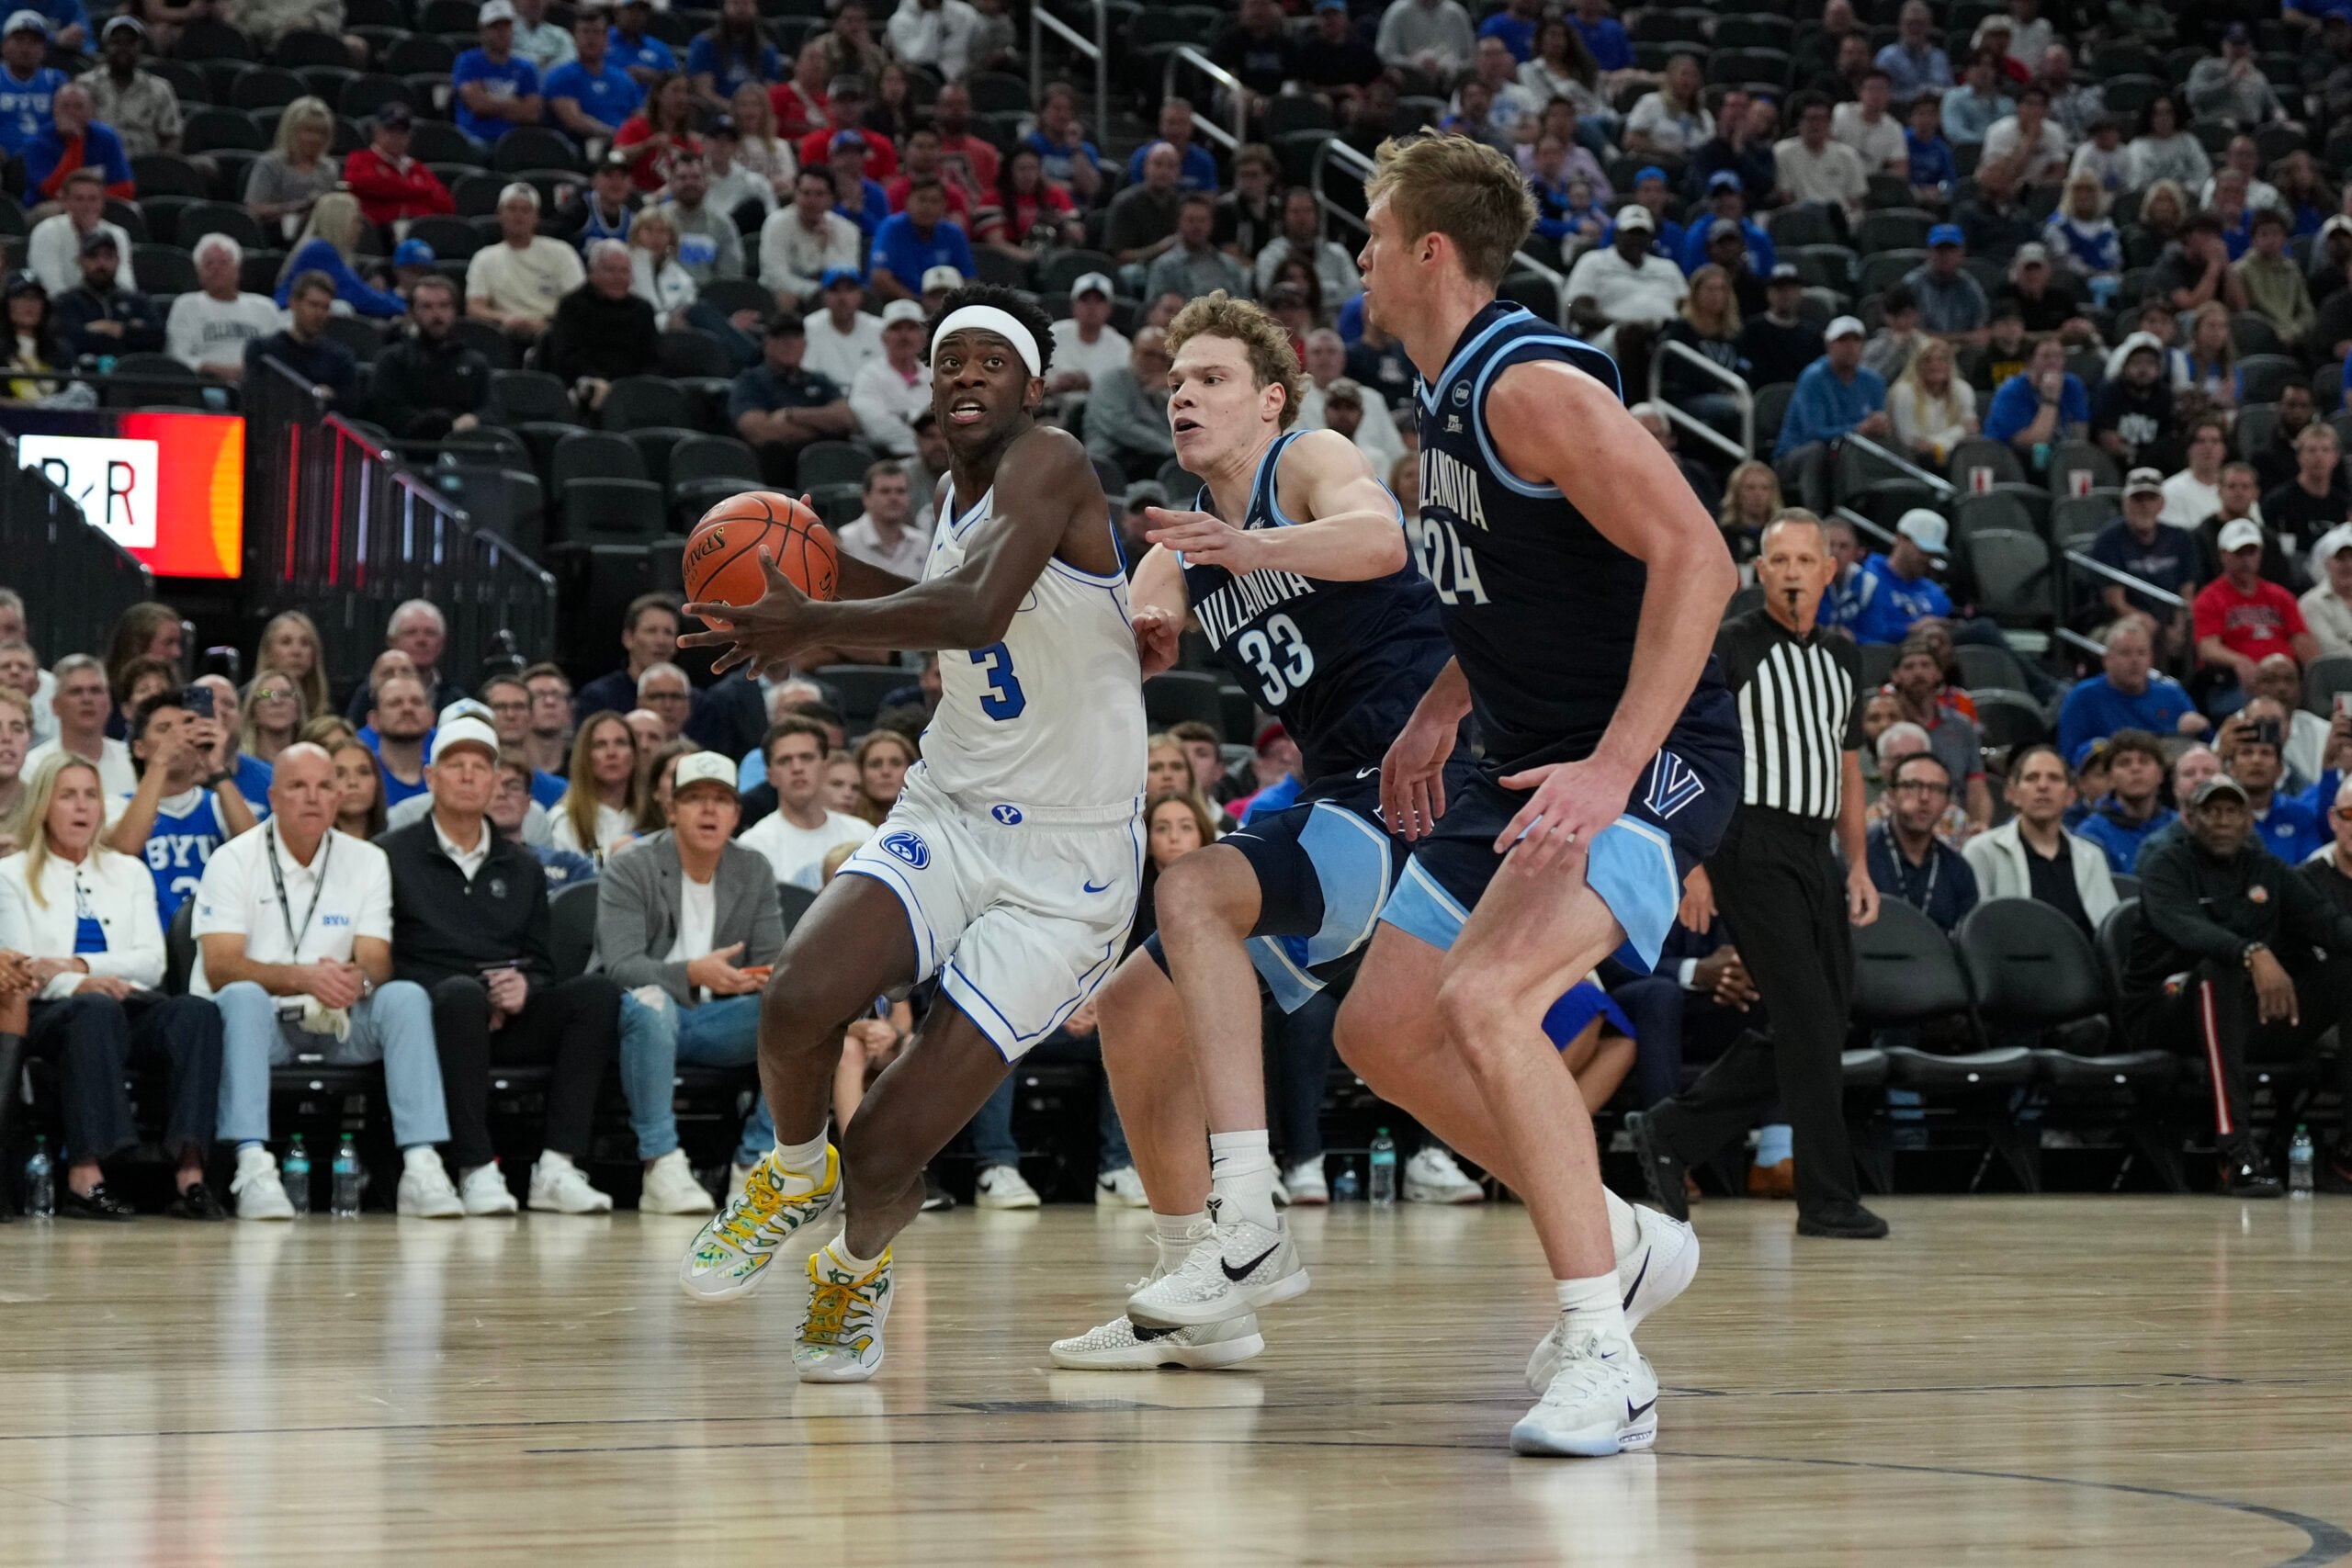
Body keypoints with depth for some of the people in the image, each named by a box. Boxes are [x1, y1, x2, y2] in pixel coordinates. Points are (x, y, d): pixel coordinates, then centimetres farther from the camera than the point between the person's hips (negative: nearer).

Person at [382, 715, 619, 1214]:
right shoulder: (394, 855, 9)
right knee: (461, 992, -39)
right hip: (433, 1011, -4)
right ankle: (476, 1171, -39)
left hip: (512, 1022, 4)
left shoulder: (521, 868, 24)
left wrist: (524, 988, -5)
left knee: (596, 991, -24)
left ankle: (556, 1169, -31)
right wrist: (474, 998, -12)